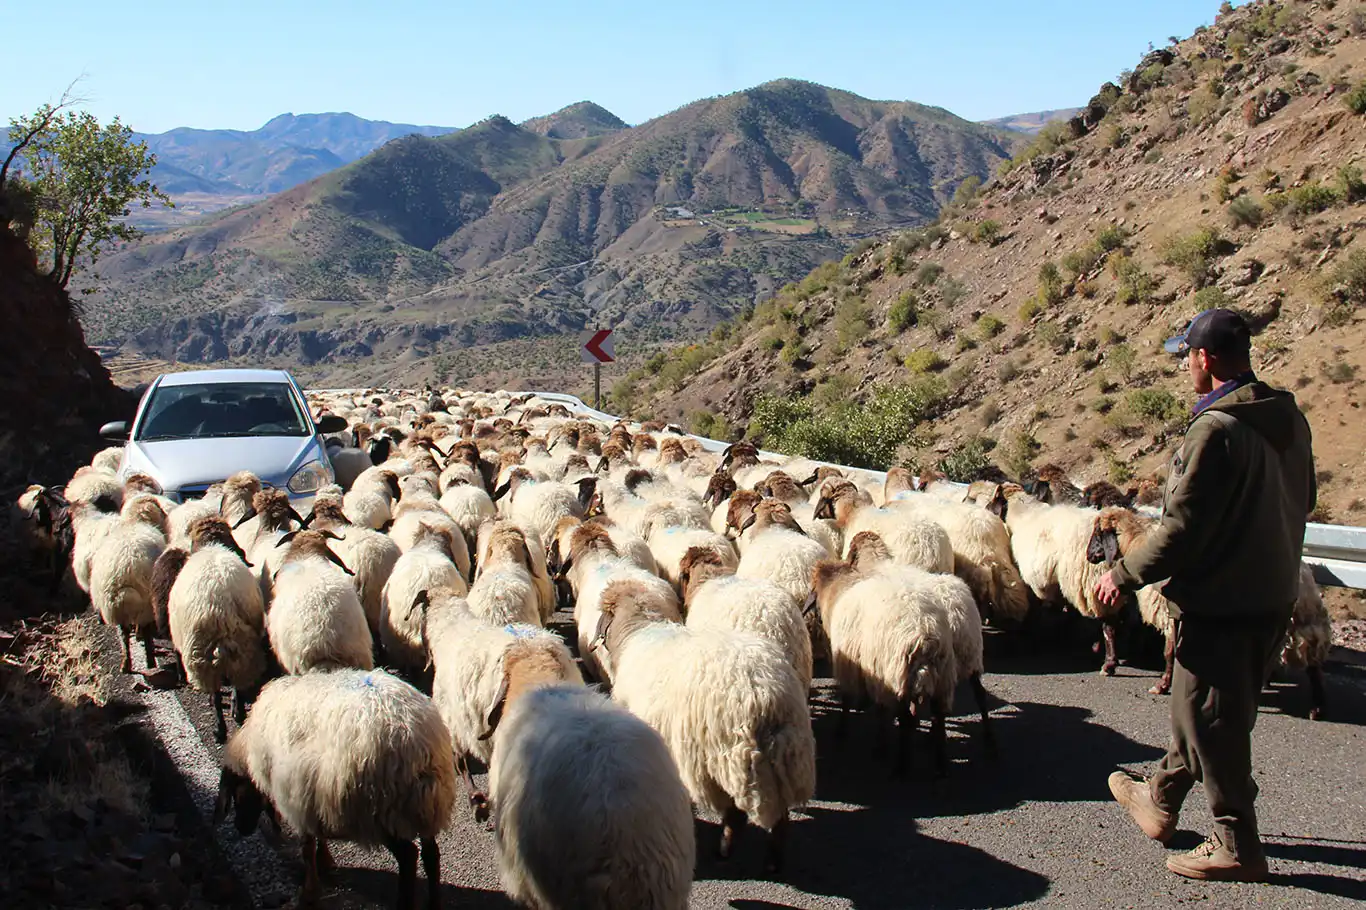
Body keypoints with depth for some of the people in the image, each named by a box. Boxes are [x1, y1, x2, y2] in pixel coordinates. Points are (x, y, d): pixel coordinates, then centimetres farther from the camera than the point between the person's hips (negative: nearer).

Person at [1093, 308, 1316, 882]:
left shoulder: (1216, 430, -24)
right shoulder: (1289, 418, 3)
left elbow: (1182, 530, -24)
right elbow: (1301, 503, 15)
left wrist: (1124, 575, -11)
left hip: (1220, 604, -9)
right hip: (1274, 594, 9)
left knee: (1210, 721, 5)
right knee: (1198, 706, 22)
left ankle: (1237, 846, 16)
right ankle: (1161, 801, 38)